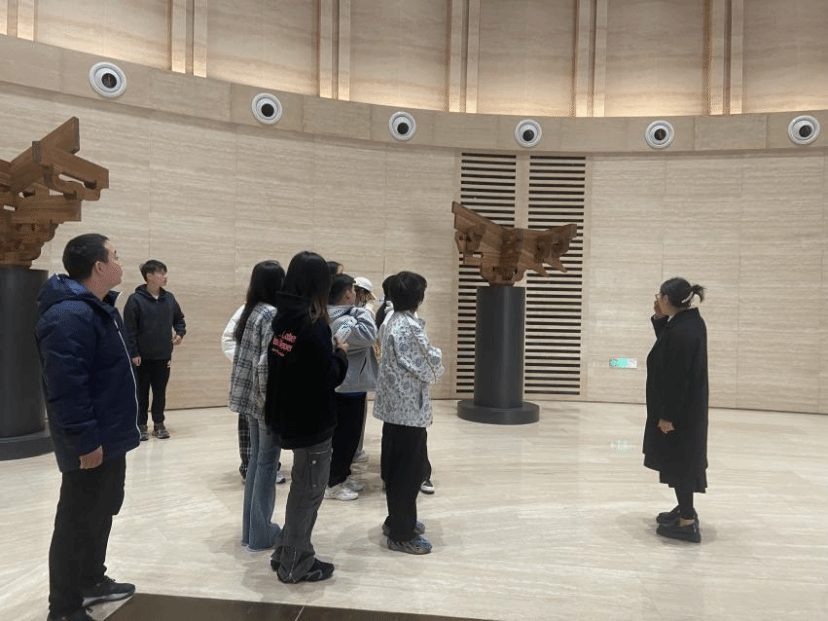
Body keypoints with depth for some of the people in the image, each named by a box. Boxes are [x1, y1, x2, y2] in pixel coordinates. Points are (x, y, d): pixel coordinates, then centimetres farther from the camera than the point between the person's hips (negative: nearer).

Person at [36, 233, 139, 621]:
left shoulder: (98, 307, 10)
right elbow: (65, 387, -29)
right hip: (91, 444, -11)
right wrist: (84, 439, -26)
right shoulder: (70, 316, -25)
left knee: (102, 510, 22)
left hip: (108, 437, 11)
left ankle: (91, 581, 40)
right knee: (78, 520, 4)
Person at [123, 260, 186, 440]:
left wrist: (180, 333, 0)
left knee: (160, 392, 10)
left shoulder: (169, 298, 6)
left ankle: (159, 424, 20)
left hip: (164, 356, 4)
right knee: (141, 393, 6)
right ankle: (141, 425, 17)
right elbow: (129, 329, -10)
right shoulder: (136, 300, -9)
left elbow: (179, 319, 19)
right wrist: (133, 353, -14)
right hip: (142, 357, -4)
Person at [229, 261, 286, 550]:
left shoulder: (250, 312, 9)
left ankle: (250, 529, 27)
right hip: (268, 402, -8)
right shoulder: (274, 315, -17)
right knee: (267, 465, 3)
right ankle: (261, 534, 15)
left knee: (256, 461, 16)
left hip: (252, 399, 8)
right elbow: (268, 364, -24)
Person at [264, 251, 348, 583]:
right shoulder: (313, 324, -21)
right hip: (312, 419, -8)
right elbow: (329, 378, -19)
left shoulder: (282, 318, 3)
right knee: (308, 490, 7)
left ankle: (286, 552, 32)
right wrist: (341, 354, -3)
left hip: (290, 416, 8)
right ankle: (295, 565, 20)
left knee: (301, 485, 22)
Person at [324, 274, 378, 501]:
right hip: (349, 387, -11)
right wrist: (362, 311, -22)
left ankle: (342, 475, 30)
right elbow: (368, 335, -36)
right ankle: (333, 484, 9)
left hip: (344, 385, 11)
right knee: (346, 435, -1)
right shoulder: (343, 322, -23)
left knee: (347, 434, 19)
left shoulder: (333, 318, 11)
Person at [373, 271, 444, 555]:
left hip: (393, 402, 9)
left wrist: (430, 357, 7)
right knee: (409, 470, 1)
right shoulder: (410, 327, -21)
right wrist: (438, 361, 5)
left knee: (394, 465, 18)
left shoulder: (390, 320, 8)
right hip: (409, 406, -9)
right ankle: (402, 534, 12)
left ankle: (397, 520, 33)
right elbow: (428, 366, -15)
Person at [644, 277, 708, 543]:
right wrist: (659, 319, 5)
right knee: (682, 460, 21)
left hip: (680, 410, -10)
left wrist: (667, 415, -19)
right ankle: (685, 509, 35)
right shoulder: (691, 321, 5)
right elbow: (668, 347, 19)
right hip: (689, 406, 10)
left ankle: (687, 523, 11)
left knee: (678, 462, 1)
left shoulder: (681, 331, -26)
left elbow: (677, 378, -25)